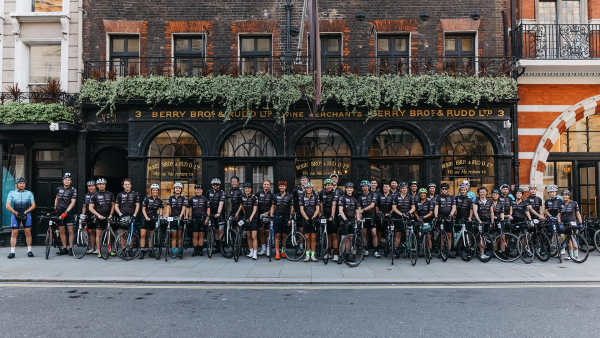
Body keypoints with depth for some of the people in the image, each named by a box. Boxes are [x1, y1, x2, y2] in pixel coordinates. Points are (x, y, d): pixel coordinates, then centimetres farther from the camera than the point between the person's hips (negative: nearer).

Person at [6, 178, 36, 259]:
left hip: (26, 214, 0)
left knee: (28, 232, -3)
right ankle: (12, 252, 2)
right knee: (14, 233, -3)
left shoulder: (29, 193, 9)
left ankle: (29, 250, 3)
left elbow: (33, 205, 6)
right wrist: (16, 213, -10)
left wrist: (25, 212, -8)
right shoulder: (11, 193, 7)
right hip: (15, 214, 0)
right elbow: (8, 206, 1)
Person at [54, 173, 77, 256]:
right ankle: (64, 248, 10)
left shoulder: (73, 190, -5)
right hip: (60, 211, 4)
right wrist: (55, 207, 18)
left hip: (69, 212, -4)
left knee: (70, 230, -6)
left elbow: (73, 202, -12)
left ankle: (70, 248, -1)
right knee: (61, 231, 4)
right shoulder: (59, 189, 9)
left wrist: (66, 212, -19)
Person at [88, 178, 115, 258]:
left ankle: (109, 250, 17)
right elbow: (91, 207, -1)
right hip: (99, 218, -2)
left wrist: (110, 215, 0)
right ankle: (99, 252, 4)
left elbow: (113, 205, 12)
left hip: (108, 217, 2)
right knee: (98, 234, -2)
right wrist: (98, 215, -12)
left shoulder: (110, 194, 9)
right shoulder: (95, 195, 2)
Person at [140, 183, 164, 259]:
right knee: (142, 235, -10)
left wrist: (160, 216, -15)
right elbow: (143, 209, -1)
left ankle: (150, 251, 16)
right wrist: (146, 217, -14)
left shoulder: (160, 200, 4)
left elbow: (161, 209, 5)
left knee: (151, 236, 9)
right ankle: (142, 252, -6)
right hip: (146, 218, -1)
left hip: (154, 219, 2)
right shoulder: (147, 198, -1)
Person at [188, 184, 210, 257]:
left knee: (201, 235, 2)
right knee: (195, 235, -2)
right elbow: (188, 208, 16)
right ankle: (195, 250, 5)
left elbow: (208, 209, 6)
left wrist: (207, 218, -2)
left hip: (202, 218, -1)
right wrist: (187, 216, 2)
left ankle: (200, 249, 9)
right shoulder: (191, 199, 12)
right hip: (194, 218, 1)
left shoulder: (205, 199, 8)